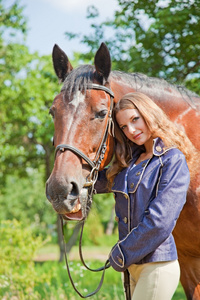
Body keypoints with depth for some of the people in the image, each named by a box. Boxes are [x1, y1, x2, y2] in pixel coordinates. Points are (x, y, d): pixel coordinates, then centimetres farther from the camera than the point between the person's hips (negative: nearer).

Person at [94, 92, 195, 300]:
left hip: (157, 265, -7)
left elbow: (159, 222, -18)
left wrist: (122, 255, -11)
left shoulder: (174, 160, -11)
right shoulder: (130, 160, 12)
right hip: (135, 266, 7)